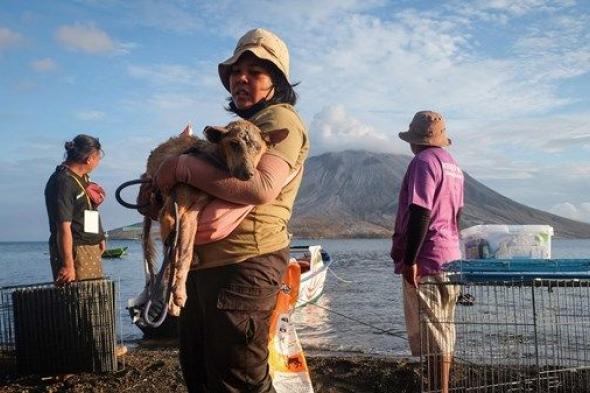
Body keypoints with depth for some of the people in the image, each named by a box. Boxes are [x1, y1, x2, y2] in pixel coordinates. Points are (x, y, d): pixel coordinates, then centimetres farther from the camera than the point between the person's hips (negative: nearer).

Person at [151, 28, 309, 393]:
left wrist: (183, 166, -20)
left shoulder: (280, 119, -9)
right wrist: (161, 185, 9)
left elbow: (262, 188, -26)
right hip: (204, 265, 10)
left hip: (243, 264, -10)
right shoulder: (241, 126, 23)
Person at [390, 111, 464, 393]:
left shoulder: (424, 161, -12)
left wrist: (409, 260, -20)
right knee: (443, 332, 15)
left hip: (426, 262, -9)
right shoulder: (453, 164, 17)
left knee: (431, 334, -6)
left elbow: (420, 213, -21)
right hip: (450, 257, 9)